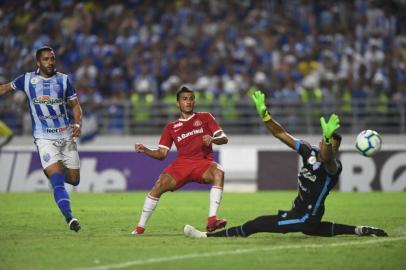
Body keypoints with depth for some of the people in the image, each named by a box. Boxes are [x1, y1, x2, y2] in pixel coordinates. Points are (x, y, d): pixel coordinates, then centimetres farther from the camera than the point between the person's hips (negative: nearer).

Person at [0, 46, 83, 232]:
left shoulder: (63, 80, 3)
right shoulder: (27, 79, 1)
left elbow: (75, 105, 9)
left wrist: (78, 123, -8)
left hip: (67, 136, 3)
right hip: (44, 138, -3)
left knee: (74, 180, 6)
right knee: (57, 180, -18)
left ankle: (53, 171, 37)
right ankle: (69, 217, -21)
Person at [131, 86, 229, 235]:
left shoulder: (205, 117, 15)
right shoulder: (171, 127, 19)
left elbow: (224, 138, 7)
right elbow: (161, 154, 13)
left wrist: (213, 139, -16)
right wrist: (145, 150, -6)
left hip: (203, 162, -1)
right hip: (182, 163, 1)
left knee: (219, 173, -36)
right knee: (159, 185, -24)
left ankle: (212, 220, -40)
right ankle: (140, 226, -10)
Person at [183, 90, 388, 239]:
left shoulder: (333, 167, -24)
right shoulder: (309, 152, -5)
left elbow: (327, 158, -50)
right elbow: (281, 134, -5)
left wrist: (328, 138, -70)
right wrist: (263, 113, -16)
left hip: (306, 217, -9)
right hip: (301, 213, 9)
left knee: (255, 225, -9)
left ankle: (209, 236, -2)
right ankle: (359, 231, 40)